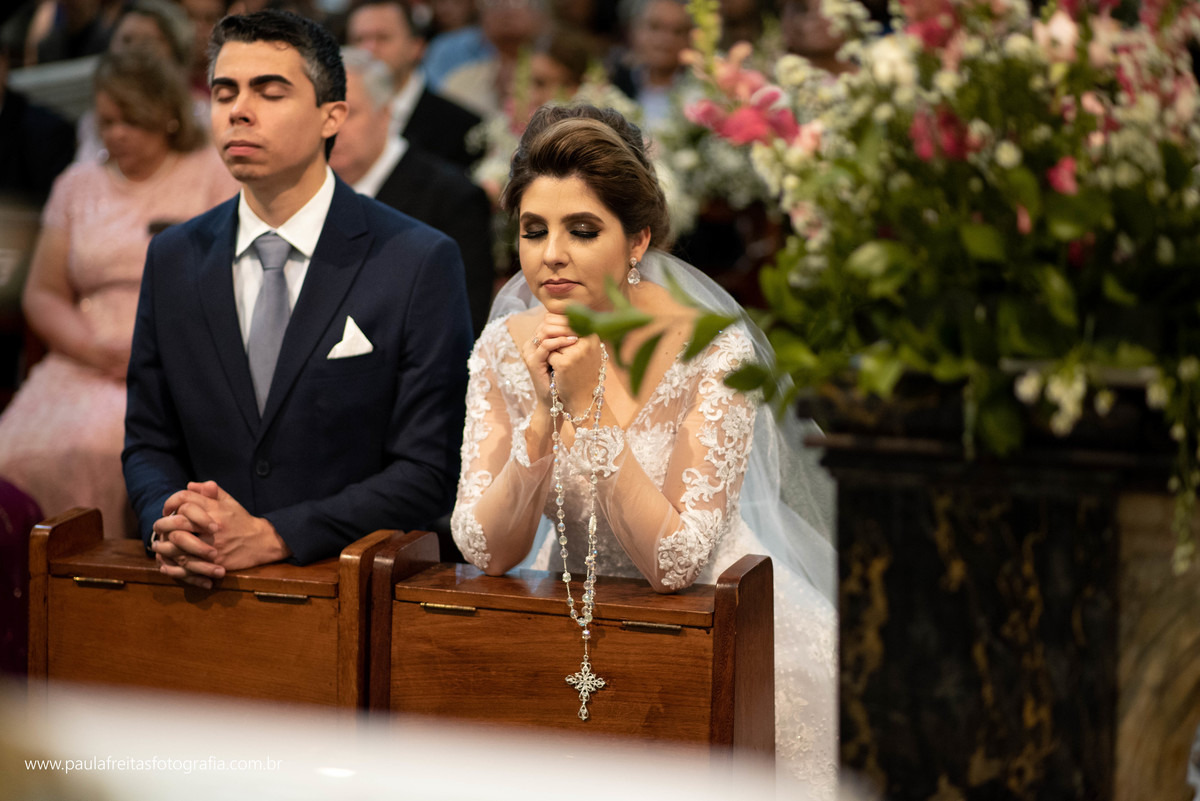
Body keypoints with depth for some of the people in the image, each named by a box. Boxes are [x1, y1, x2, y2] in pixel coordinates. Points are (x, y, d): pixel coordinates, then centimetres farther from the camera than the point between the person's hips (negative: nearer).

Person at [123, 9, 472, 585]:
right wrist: (167, 527, -9)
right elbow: (149, 442, 13)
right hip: (207, 587, 1)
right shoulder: (173, 259, 9)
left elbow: (429, 472, -8)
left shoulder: (420, 263, -5)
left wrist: (270, 536, -16)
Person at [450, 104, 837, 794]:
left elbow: (674, 563, -22)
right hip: (570, 623, 4)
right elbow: (487, 551, -10)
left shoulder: (714, 352, -18)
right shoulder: (506, 348, -6)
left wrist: (592, 410, -29)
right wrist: (544, 415, -24)